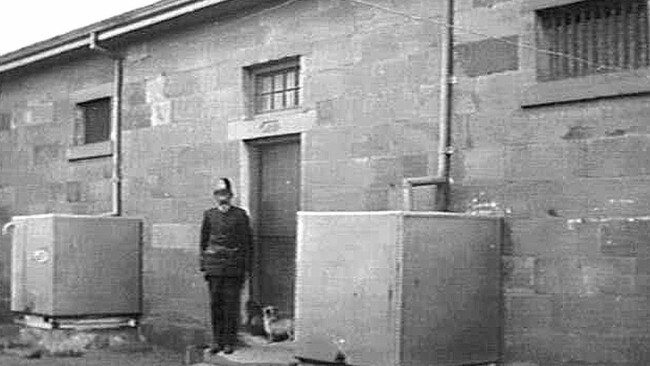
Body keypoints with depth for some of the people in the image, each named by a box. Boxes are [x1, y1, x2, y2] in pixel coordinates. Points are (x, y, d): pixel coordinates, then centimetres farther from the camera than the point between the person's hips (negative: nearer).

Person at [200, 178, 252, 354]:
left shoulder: (240, 215, 2)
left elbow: (246, 242, 2)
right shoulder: (209, 215, 10)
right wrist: (203, 265, 9)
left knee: (231, 304, 0)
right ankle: (217, 340, 11)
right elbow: (204, 241, 13)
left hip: (233, 266, -2)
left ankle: (230, 341, 7)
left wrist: (245, 267, -2)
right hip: (214, 265, 2)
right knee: (215, 303, 3)